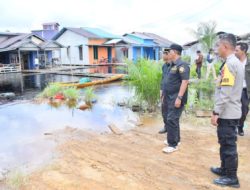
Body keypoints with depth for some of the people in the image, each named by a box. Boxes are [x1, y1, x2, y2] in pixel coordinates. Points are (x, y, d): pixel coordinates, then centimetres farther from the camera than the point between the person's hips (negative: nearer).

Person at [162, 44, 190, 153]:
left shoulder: (181, 65, -15)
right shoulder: (172, 65, 14)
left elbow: (185, 81, -22)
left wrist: (179, 98, -26)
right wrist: (165, 95, 21)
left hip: (176, 98, -9)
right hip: (170, 98, 10)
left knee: (172, 120, -9)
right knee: (173, 119, 17)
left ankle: (173, 145, 0)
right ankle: (175, 139, 30)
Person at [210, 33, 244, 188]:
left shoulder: (229, 64, -18)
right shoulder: (237, 63, 13)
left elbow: (225, 93, -23)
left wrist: (216, 112, -19)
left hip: (227, 113, -10)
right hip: (232, 111, 10)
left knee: (228, 144, 0)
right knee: (225, 143, 19)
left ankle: (232, 177, 12)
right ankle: (225, 169, 32)